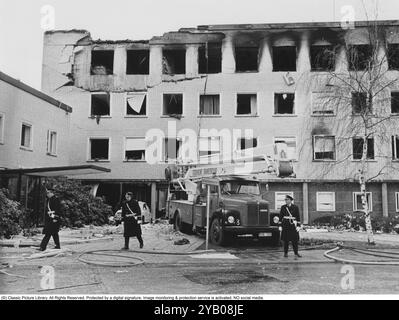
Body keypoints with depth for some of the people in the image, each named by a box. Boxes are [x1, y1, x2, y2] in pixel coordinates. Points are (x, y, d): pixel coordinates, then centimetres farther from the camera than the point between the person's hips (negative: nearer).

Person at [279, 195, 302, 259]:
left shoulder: (295, 207, 0)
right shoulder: (283, 207, 4)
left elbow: (298, 217, 0)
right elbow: (281, 217, 5)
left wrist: (298, 226, -6)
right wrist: (280, 225, 0)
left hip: (293, 225, -1)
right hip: (285, 225, 1)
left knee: (295, 239, -1)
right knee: (286, 240, 3)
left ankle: (296, 253, 7)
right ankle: (285, 253, 13)